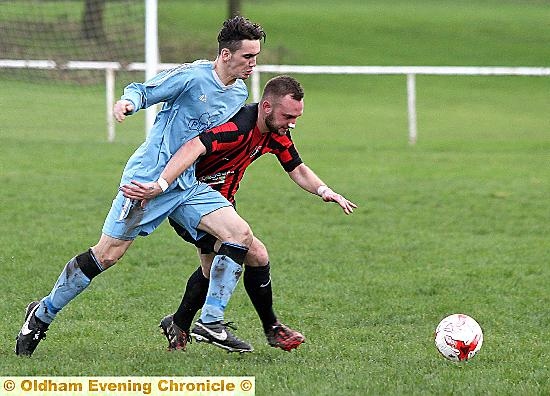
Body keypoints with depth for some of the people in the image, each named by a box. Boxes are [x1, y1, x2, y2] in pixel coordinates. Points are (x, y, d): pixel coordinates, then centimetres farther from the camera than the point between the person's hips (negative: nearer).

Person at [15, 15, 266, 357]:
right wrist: (129, 102, -28)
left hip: (188, 185, 7)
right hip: (149, 179, -7)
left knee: (240, 234, -12)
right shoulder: (192, 76, -13)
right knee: (107, 255, -6)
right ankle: (43, 314, 12)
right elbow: (143, 90, -9)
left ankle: (212, 322, -5)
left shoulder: (240, 93, 11)